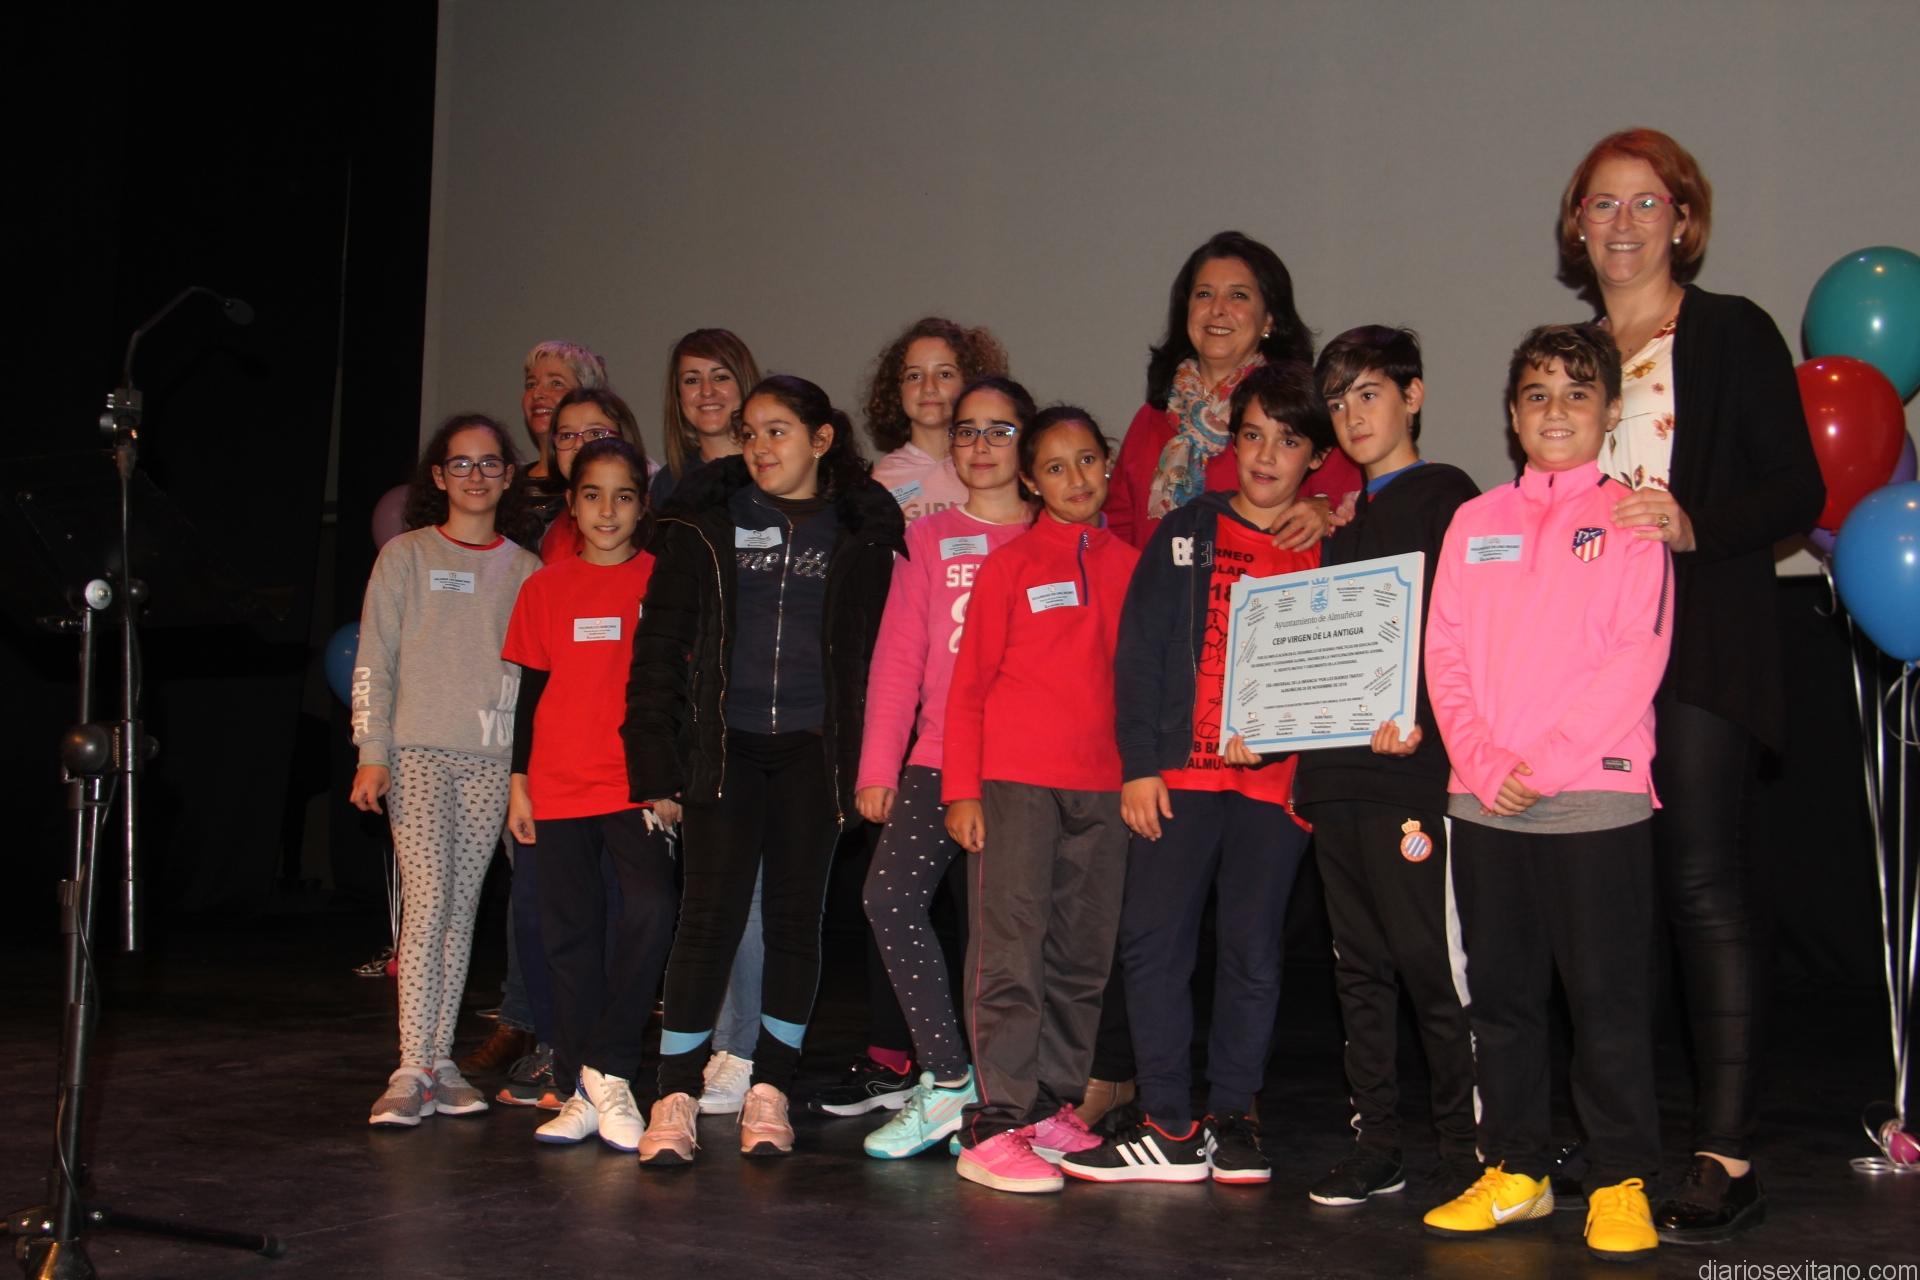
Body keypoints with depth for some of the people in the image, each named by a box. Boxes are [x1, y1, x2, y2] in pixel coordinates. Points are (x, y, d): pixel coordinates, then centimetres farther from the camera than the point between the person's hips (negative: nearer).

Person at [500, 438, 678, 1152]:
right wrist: (519, 784, 8)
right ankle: (582, 1093, 13)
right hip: (559, 790, 2)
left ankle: (607, 1070, -9)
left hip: (639, 785, -2)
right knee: (570, 935, 5)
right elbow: (531, 690, 11)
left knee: (651, 910, -22)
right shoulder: (545, 588, 9)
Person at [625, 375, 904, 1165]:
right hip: (724, 745, -1)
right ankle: (676, 1097, -2)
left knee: (796, 915, 5)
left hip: (812, 749, 1)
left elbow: (882, 646, 5)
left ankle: (770, 1089, 16)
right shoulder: (705, 522, 7)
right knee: (711, 913, -8)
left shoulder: (862, 530, 7)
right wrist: (655, 764, -2)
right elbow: (661, 643, 5)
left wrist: (872, 759, -4)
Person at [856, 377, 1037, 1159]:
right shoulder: (929, 540, 13)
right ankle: (945, 1080, -8)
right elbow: (898, 659, 8)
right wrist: (878, 766, 0)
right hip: (939, 759, 1)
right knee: (890, 896, -17)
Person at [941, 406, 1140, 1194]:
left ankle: (1051, 1105, 19)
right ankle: (994, 1128, -6)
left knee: (1083, 954, 8)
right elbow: (968, 686, 1)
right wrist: (961, 790, -5)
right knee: (1010, 951, -7)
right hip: (1015, 781, -4)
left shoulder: (1129, 566, 10)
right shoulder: (1009, 566, 1)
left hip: (1102, 788, 4)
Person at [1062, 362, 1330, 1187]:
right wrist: (1138, 764, -3)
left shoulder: (1327, 552, 7)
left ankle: (1231, 1119, 15)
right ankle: (1168, 1127, 2)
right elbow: (1138, 650, 5)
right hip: (1178, 772, 1)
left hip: (1276, 776, 0)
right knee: (1153, 940, -4)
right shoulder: (1186, 534, 8)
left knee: (1252, 949, 5)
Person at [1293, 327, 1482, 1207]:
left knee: (1433, 963, -7)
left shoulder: (1448, 499, 0)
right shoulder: (1344, 517, 22)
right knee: (1360, 967, 9)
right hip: (1337, 771, 8)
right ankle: (1375, 1142, 15)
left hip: (1411, 769, -7)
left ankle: (1465, 1149, 1)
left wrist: (1420, 719, -22)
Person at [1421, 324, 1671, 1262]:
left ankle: (1621, 1184, 8)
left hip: (1595, 796, -4)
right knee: (1500, 992, 9)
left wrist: (1546, 760, -14)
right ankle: (1515, 1170, 20)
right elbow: (1445, 653, 7)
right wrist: (1481, 759, -8)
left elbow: (1639, 657, -7)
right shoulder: (1475, 522, 13)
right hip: (1484, 801, 4)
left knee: (1608, 996, -1)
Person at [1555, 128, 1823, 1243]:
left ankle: (1728, 1155, -6)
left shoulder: (1735, 334, 3)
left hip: (1703, 651, -5)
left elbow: (1799, 491, -3)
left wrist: (1693, 525, -17)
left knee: (1705, 887, -9)